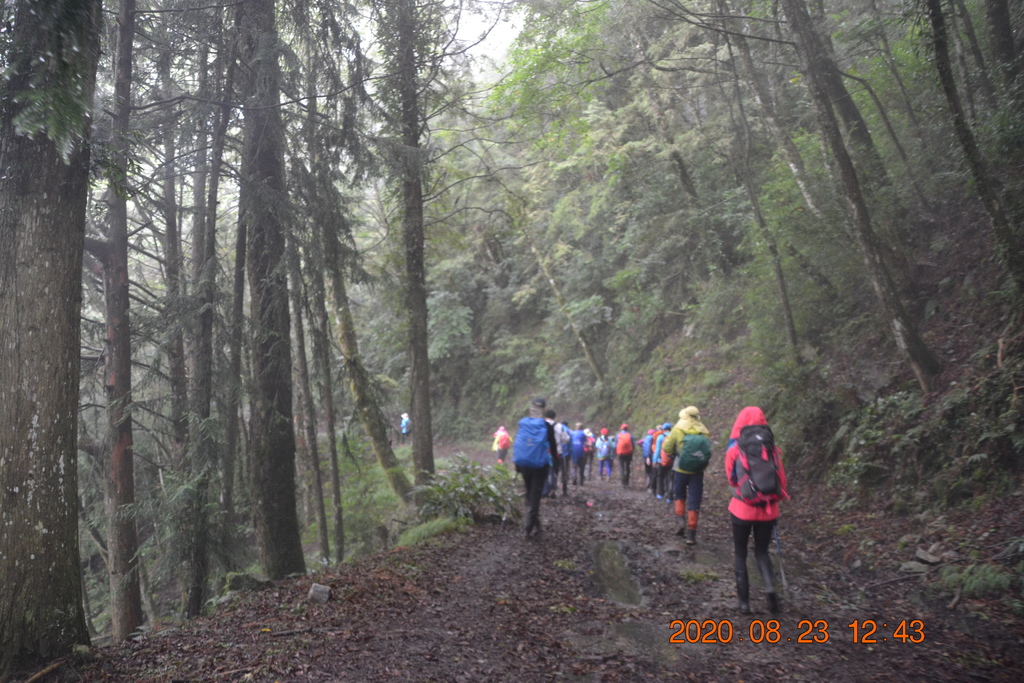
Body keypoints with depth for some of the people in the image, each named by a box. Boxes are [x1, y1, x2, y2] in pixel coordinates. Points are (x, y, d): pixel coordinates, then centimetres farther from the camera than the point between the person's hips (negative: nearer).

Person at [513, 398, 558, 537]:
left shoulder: (522, 424, 1)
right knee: (536, 494, -1)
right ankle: (529, 525, -11)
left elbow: (516, 445, 3)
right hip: (540, 465, -3)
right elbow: (553, 446, -3)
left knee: (529, 493, 17)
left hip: (524, 465, 3)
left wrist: (516, 463, 10)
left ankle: (535, 524, 25)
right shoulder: (547, 426, -7)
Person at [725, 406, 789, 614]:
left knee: (740, 554, 14)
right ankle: (770, 586, -5)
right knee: (762, 551, 19)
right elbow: (781, 481, 4)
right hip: (768, 510, 2)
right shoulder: (772, 448, 0)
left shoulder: (735, 449, -6)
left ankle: (743, 601, 12)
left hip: (742, 509, -2)